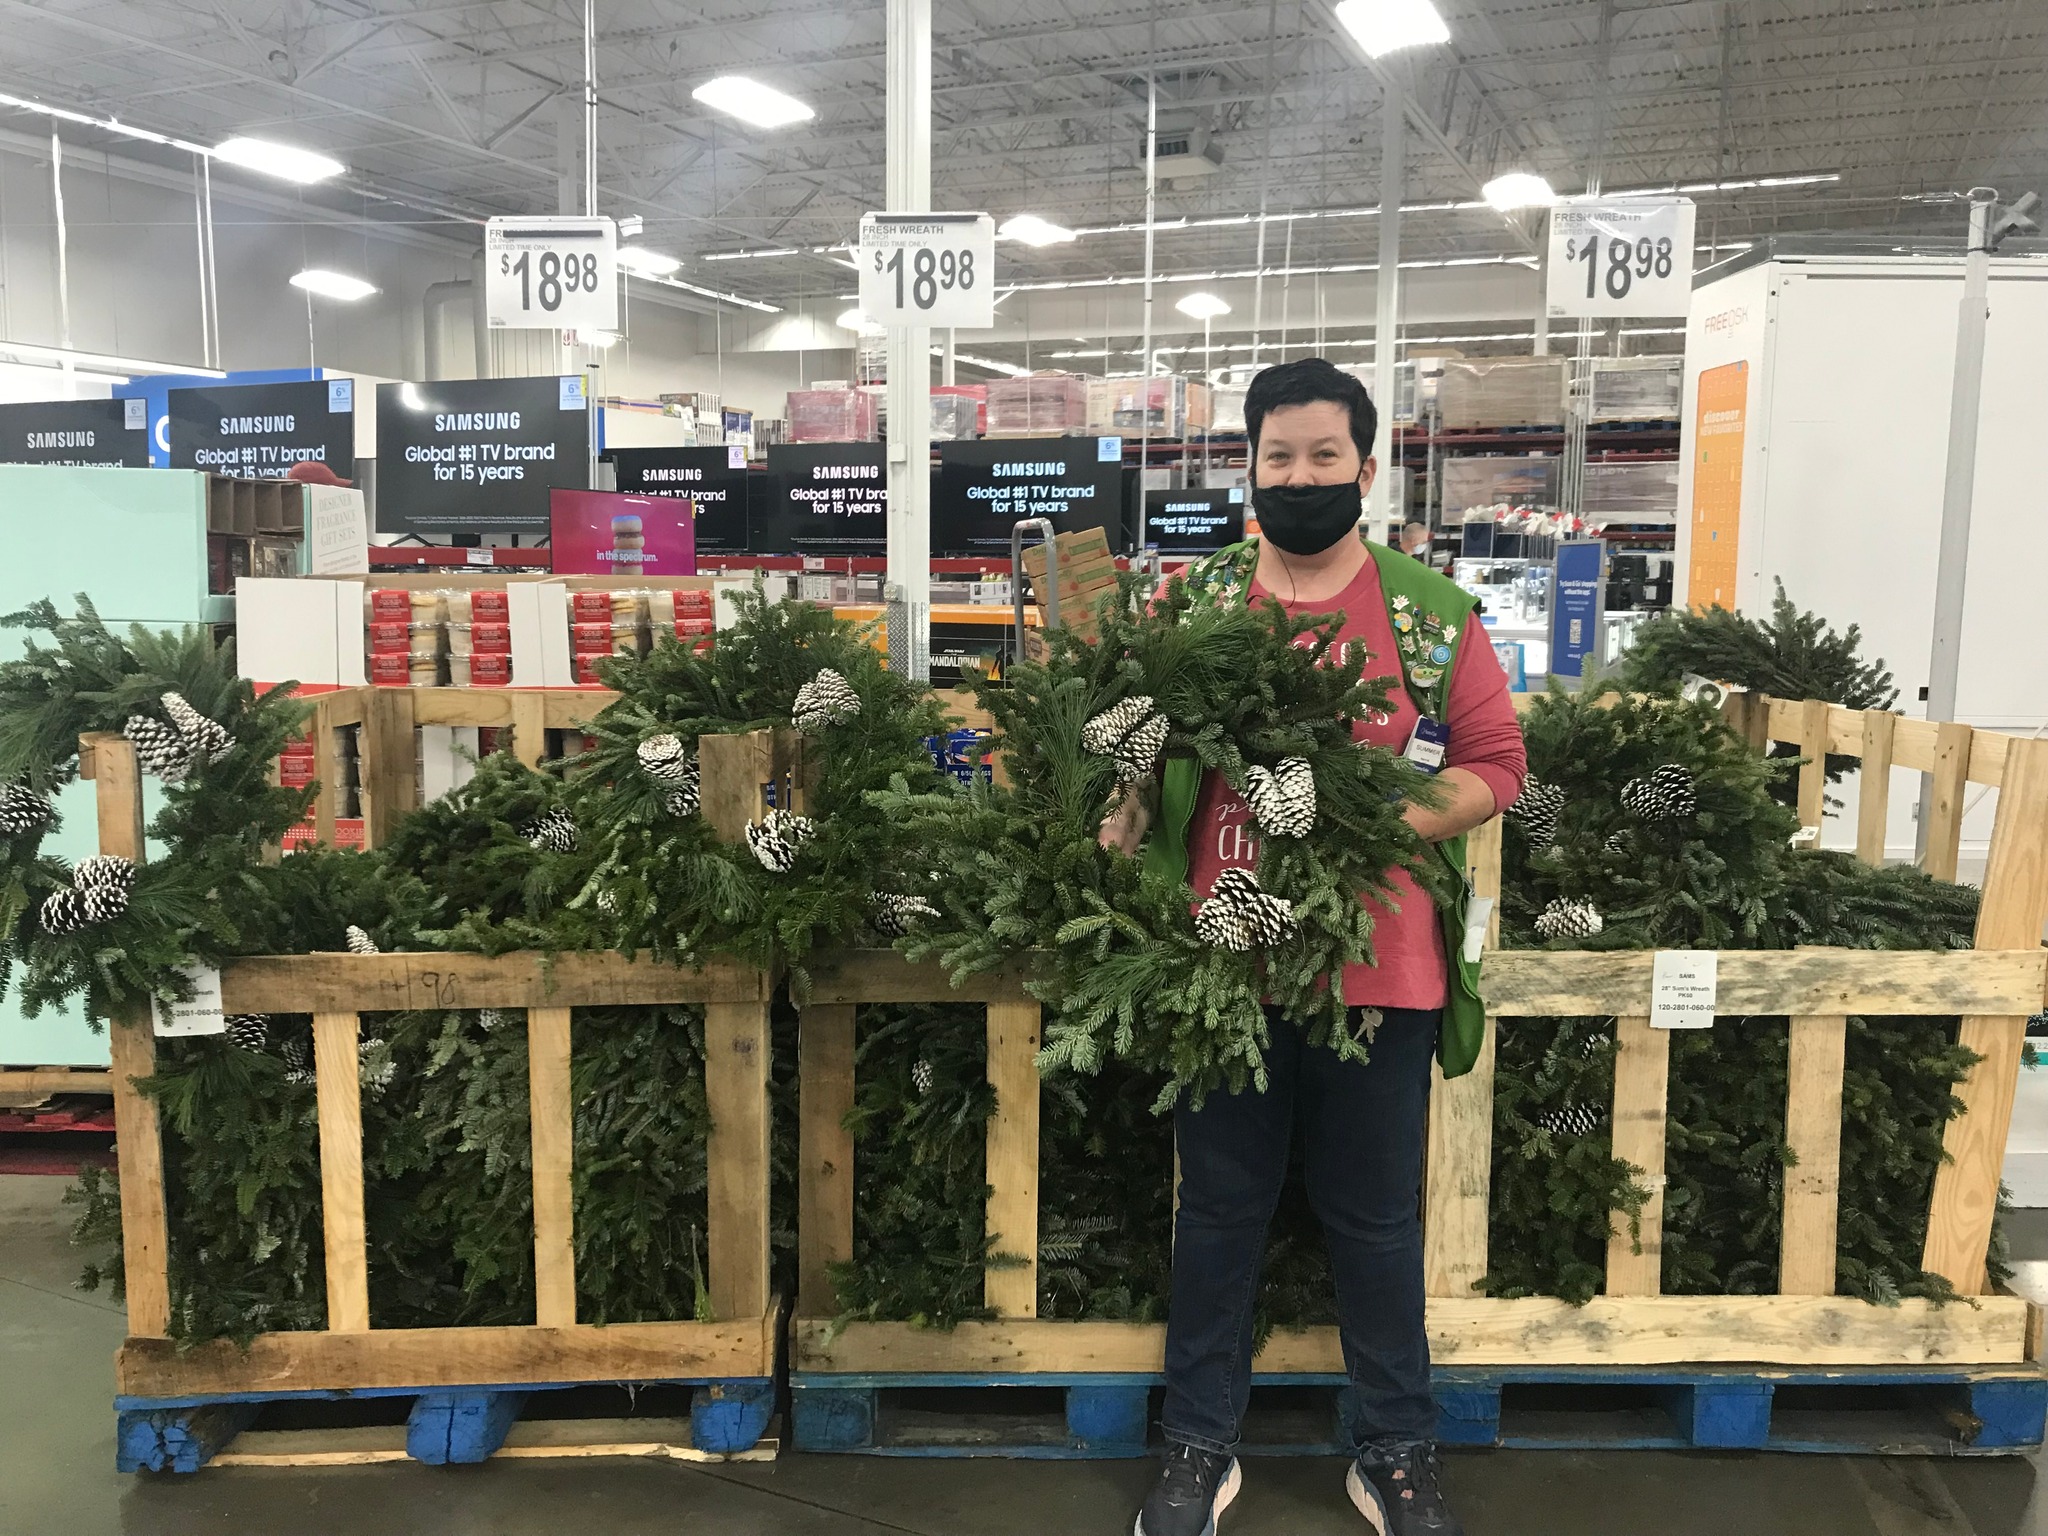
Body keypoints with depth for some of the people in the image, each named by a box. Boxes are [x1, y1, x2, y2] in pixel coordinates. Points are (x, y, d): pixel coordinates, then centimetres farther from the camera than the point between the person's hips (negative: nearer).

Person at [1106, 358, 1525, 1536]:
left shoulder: (1433, 611, -1)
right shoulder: (1194, 604, 4)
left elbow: (1495, 766, -1)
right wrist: (1124, 822, -14)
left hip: (1378, 967, -1)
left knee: (1377, 1219, 14)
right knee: (1220, 1209, 14)